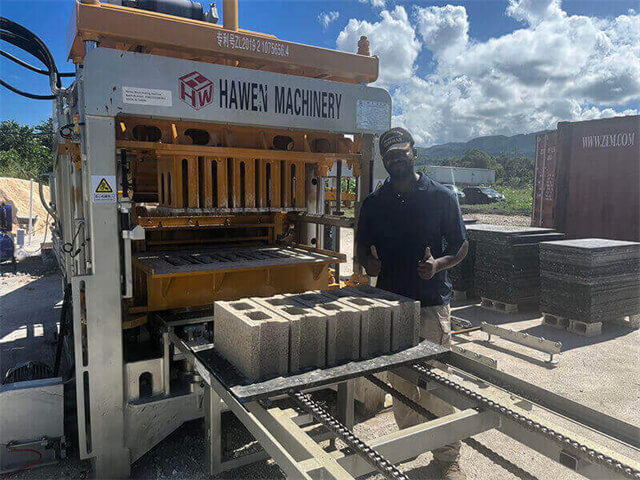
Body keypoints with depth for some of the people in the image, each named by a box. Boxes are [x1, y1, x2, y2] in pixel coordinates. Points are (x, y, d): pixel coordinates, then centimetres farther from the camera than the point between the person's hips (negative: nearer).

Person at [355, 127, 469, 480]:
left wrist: (439, 264, -17)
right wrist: (368, 263, -10)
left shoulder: (441, 197, -1)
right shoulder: (374, 203, 7)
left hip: (431, 304, -3)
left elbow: (461, 246, 3)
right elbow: (361, 248, 13)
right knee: (400, 382, 14)